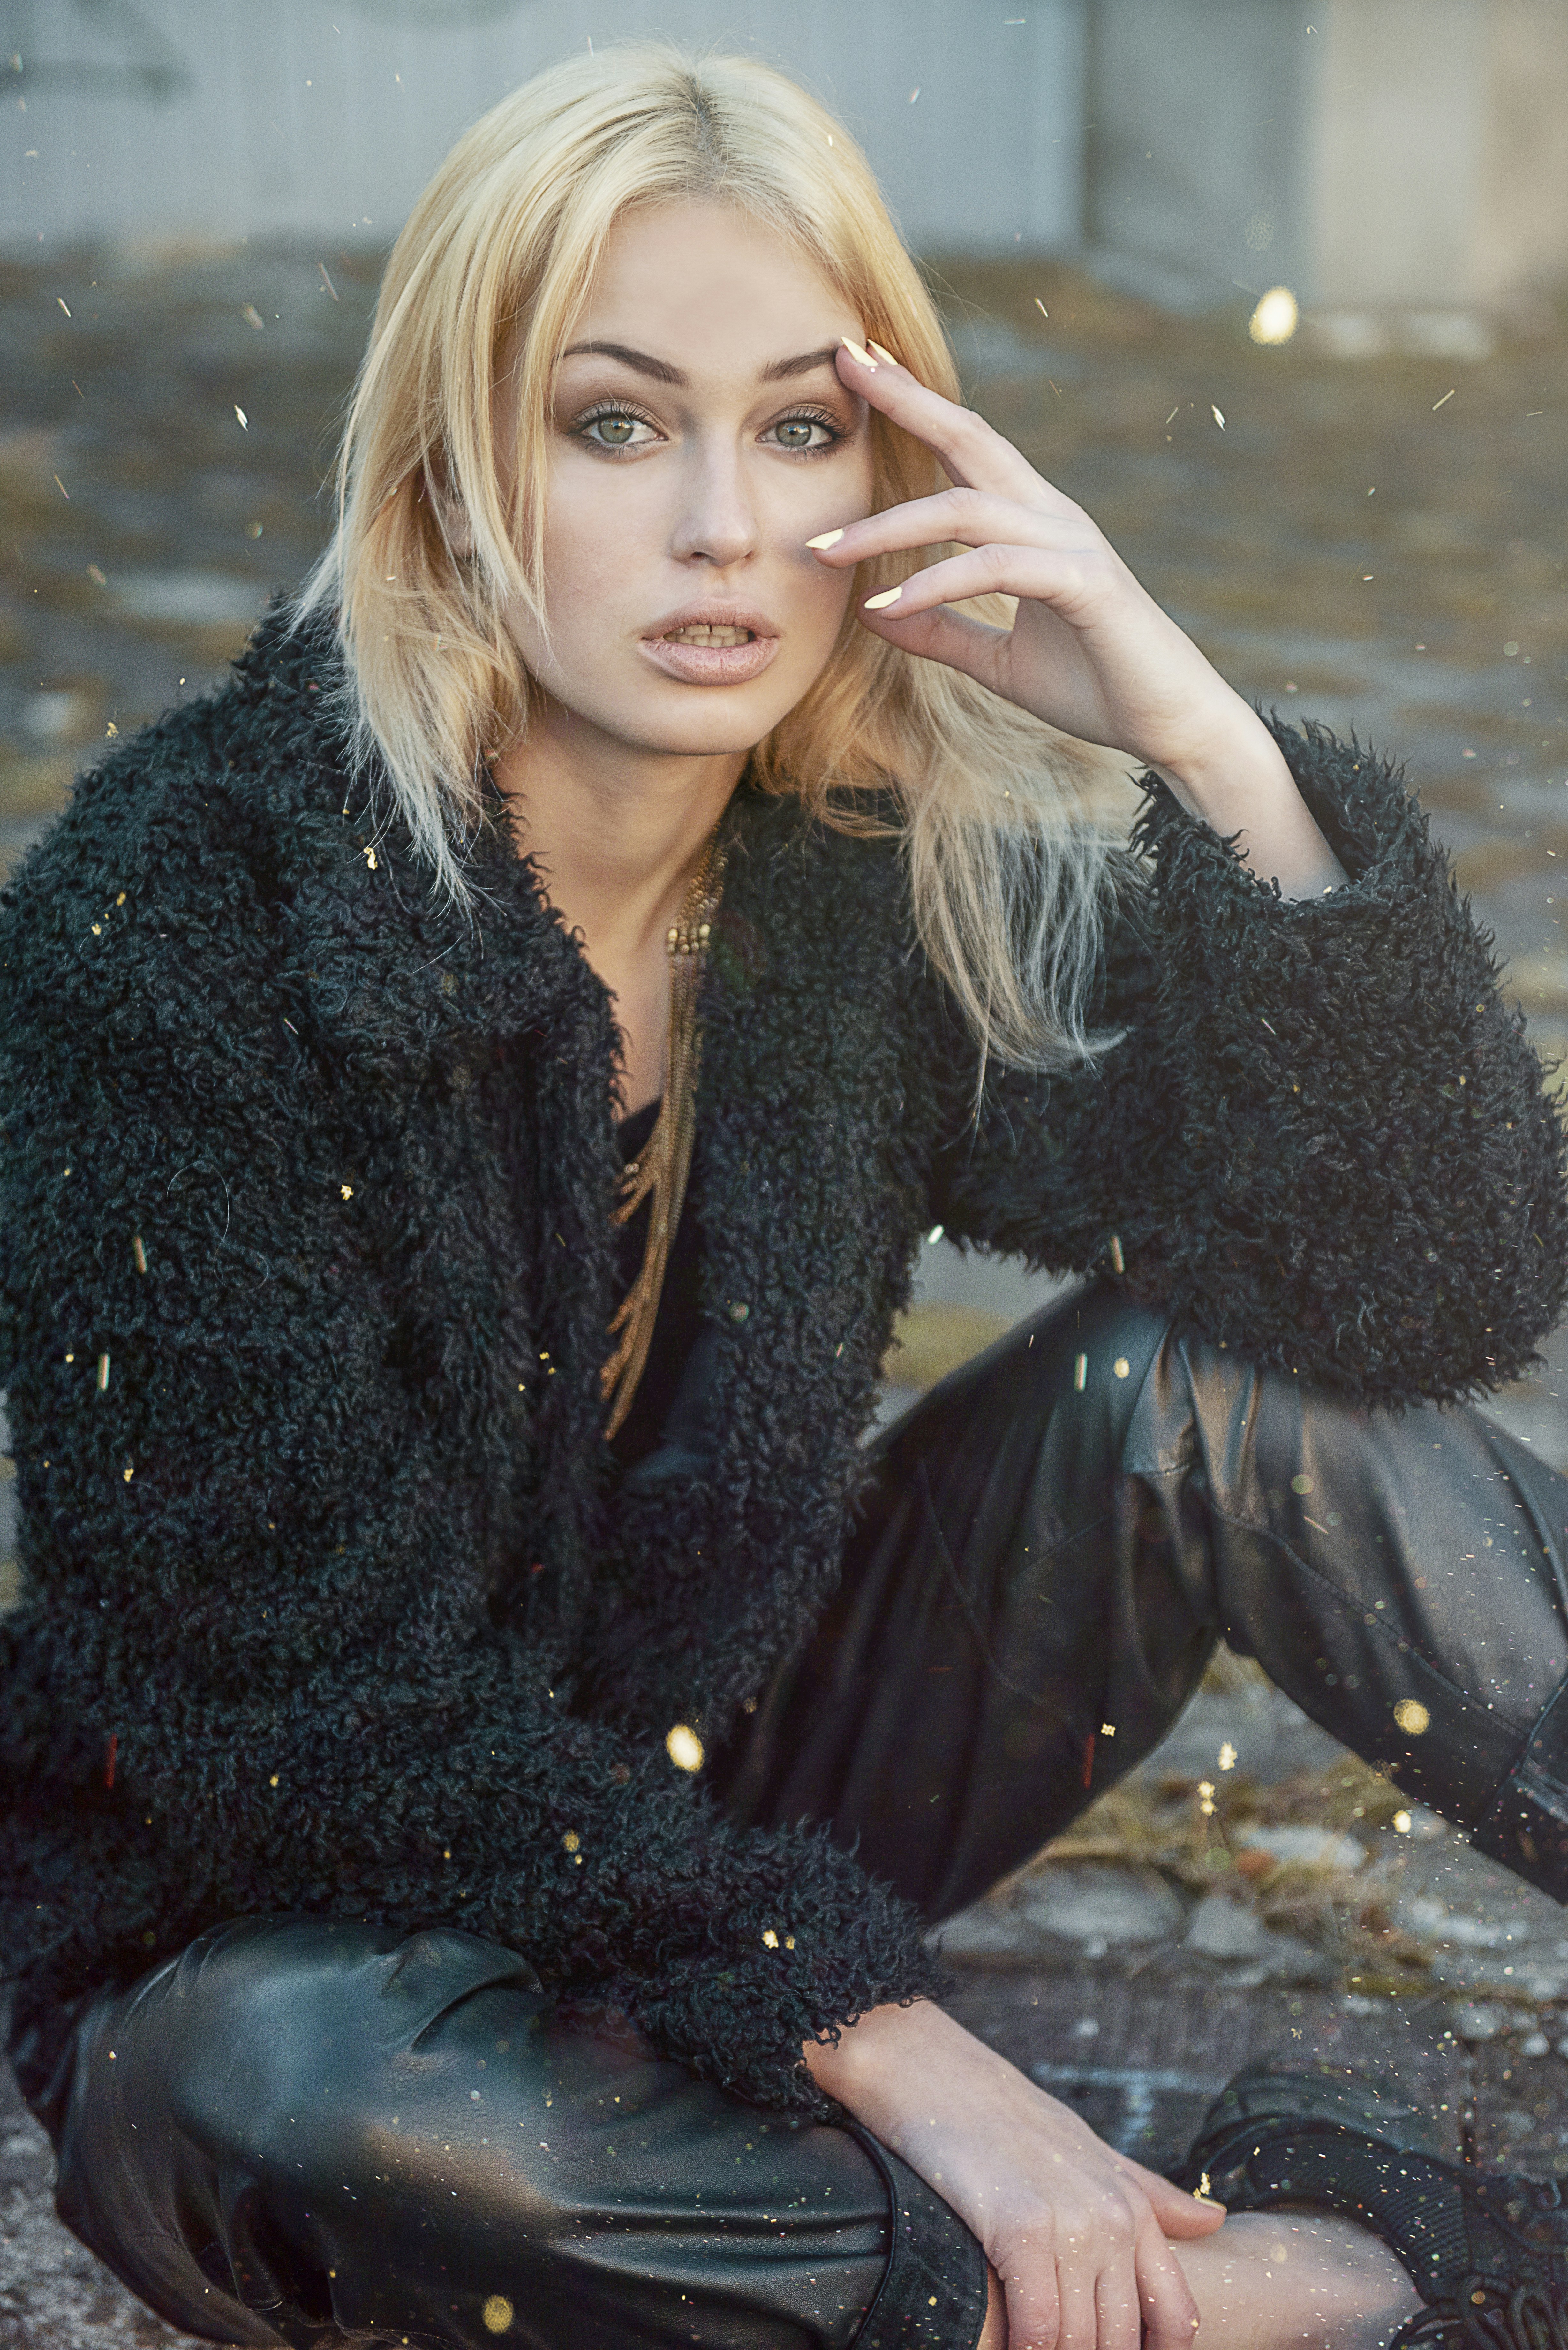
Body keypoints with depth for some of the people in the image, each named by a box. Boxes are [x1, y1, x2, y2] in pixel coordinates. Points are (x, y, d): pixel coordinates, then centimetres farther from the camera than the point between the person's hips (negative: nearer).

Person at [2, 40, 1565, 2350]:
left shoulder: (891, 876, -10)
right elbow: (304, 1681, -23)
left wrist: (1206, 747, -28)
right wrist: (891, 2039, -27)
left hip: (736, 1815, 4)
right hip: (267, 1932, -3)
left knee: (1211, 1356, -16)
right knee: (312, 2089, -38)